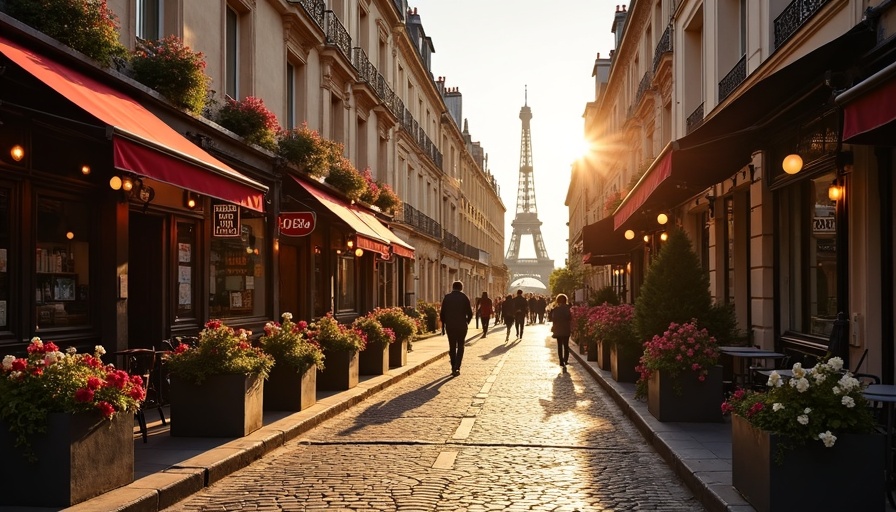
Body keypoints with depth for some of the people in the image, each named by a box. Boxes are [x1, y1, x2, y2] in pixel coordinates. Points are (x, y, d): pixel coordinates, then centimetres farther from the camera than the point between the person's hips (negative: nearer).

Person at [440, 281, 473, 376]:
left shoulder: (447, 298, 1)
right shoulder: (464, 297, -3)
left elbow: (442, 313, 1)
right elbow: (470, 313, -4)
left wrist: (444, 324, 13)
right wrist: (466, 322, 13)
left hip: (450, 326, 1)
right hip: (461, 326, -1)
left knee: (452, 347, 12)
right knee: (460, 347, 8)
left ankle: (453, 368, 11)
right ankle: (457, 368, -6)